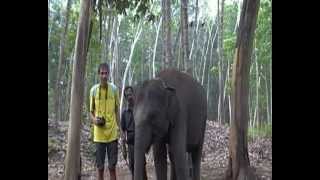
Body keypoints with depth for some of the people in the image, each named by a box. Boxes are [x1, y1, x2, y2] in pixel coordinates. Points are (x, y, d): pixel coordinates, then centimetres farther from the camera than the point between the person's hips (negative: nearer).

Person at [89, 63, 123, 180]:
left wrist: (119, 128, 4)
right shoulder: (93, 90, 0)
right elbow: (91, 111, 8)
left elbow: (117, 110, 9)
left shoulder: (114, 89, 2)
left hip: (112, 132, 0)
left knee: (112, 166, 5)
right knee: (100, 166, 5)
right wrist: (94, 119, -14)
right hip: (99, 133, 0)